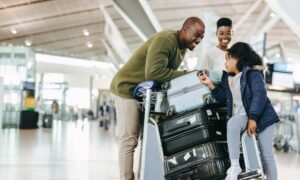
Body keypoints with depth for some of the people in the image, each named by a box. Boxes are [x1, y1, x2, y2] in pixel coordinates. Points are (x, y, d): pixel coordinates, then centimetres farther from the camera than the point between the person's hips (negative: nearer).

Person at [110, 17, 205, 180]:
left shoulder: (182, 47, 7)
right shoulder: (165, 39, -24)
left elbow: (168, 72, 7)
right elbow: (154, 72, -34)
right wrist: (185, 74, -27)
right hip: (127, 89, -9)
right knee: (129, 140, -11)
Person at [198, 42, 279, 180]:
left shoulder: (253, 73, -6)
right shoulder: (227, 77, 15)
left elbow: (260, 95, -17)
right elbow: (222, 97, 14)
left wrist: (253, 118, -26)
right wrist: (210, 84, 1)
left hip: (261, 116, -4)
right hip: (242, 116, 4)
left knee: (266, 153, -5)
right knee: (232, 123, -31)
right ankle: (234, 166, -32)